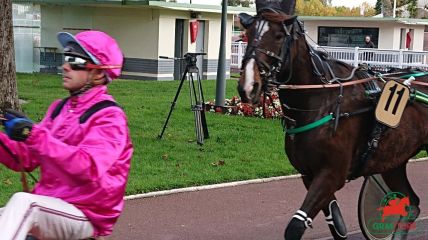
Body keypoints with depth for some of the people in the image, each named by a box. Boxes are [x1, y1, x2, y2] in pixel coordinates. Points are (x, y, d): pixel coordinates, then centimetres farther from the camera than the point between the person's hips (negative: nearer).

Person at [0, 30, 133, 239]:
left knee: (22, 201, -31)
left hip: (85, 216, -7)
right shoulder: (59, 108, 11)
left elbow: (89, 168, -28)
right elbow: (25, 159, 10)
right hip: (49, 209, 7)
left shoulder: (109, 116, -11)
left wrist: (35, 135, -33)